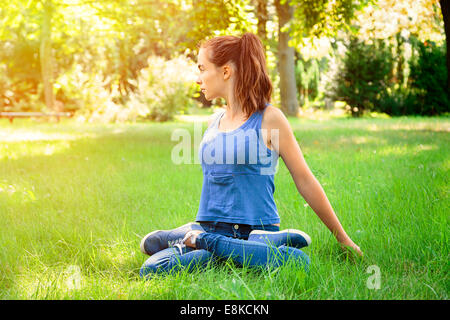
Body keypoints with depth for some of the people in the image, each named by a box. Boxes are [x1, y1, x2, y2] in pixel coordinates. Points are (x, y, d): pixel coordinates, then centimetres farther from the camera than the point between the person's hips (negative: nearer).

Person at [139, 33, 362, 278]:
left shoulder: (268, 119, -3)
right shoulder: (213, 122, 15)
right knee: (151, 270, -26)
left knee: (297, 262, -39)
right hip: (207, 227, 4)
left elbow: (305, 181, -1)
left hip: (256, 230, -4)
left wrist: (343, 238, 2)